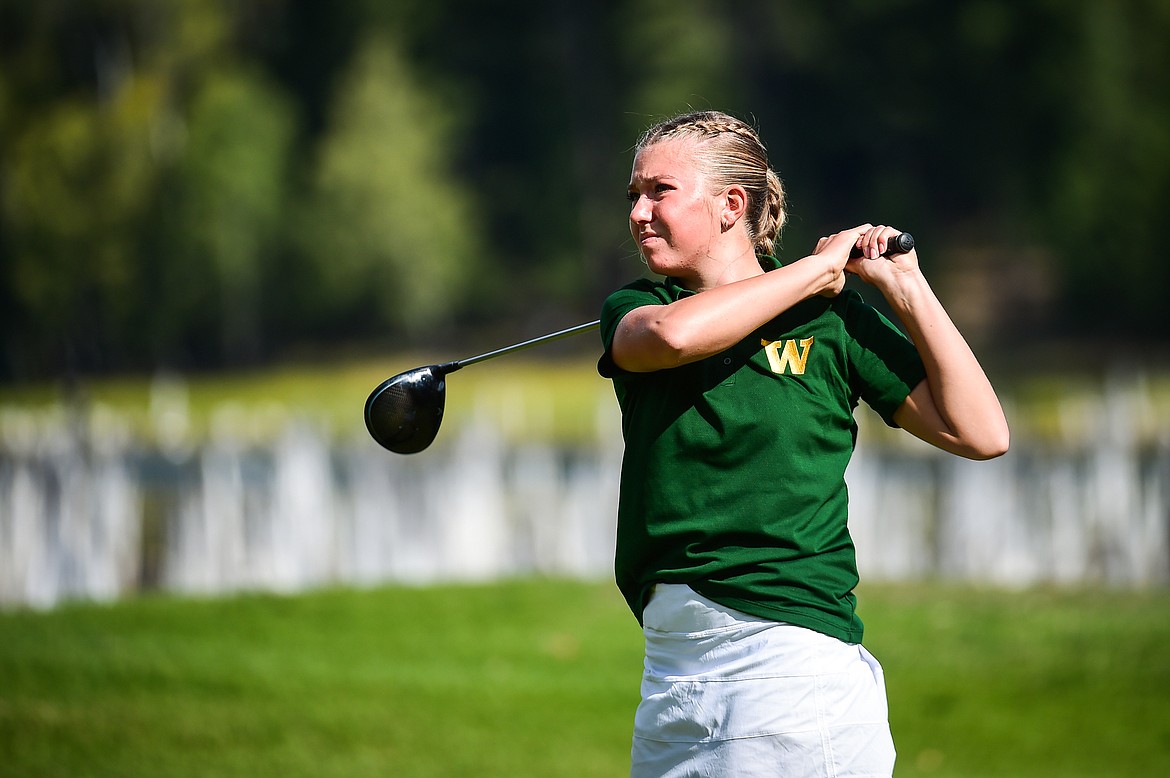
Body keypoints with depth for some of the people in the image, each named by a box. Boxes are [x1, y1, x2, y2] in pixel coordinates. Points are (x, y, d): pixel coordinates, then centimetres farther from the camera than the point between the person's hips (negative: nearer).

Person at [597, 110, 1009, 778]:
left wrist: (906, 289, -6)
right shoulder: (634, 309, 9)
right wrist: (819, 266, -10)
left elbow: (982, 435, -4)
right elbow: (673, 334, -18)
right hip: (671, 664, 4)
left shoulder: (829, 316, 1)